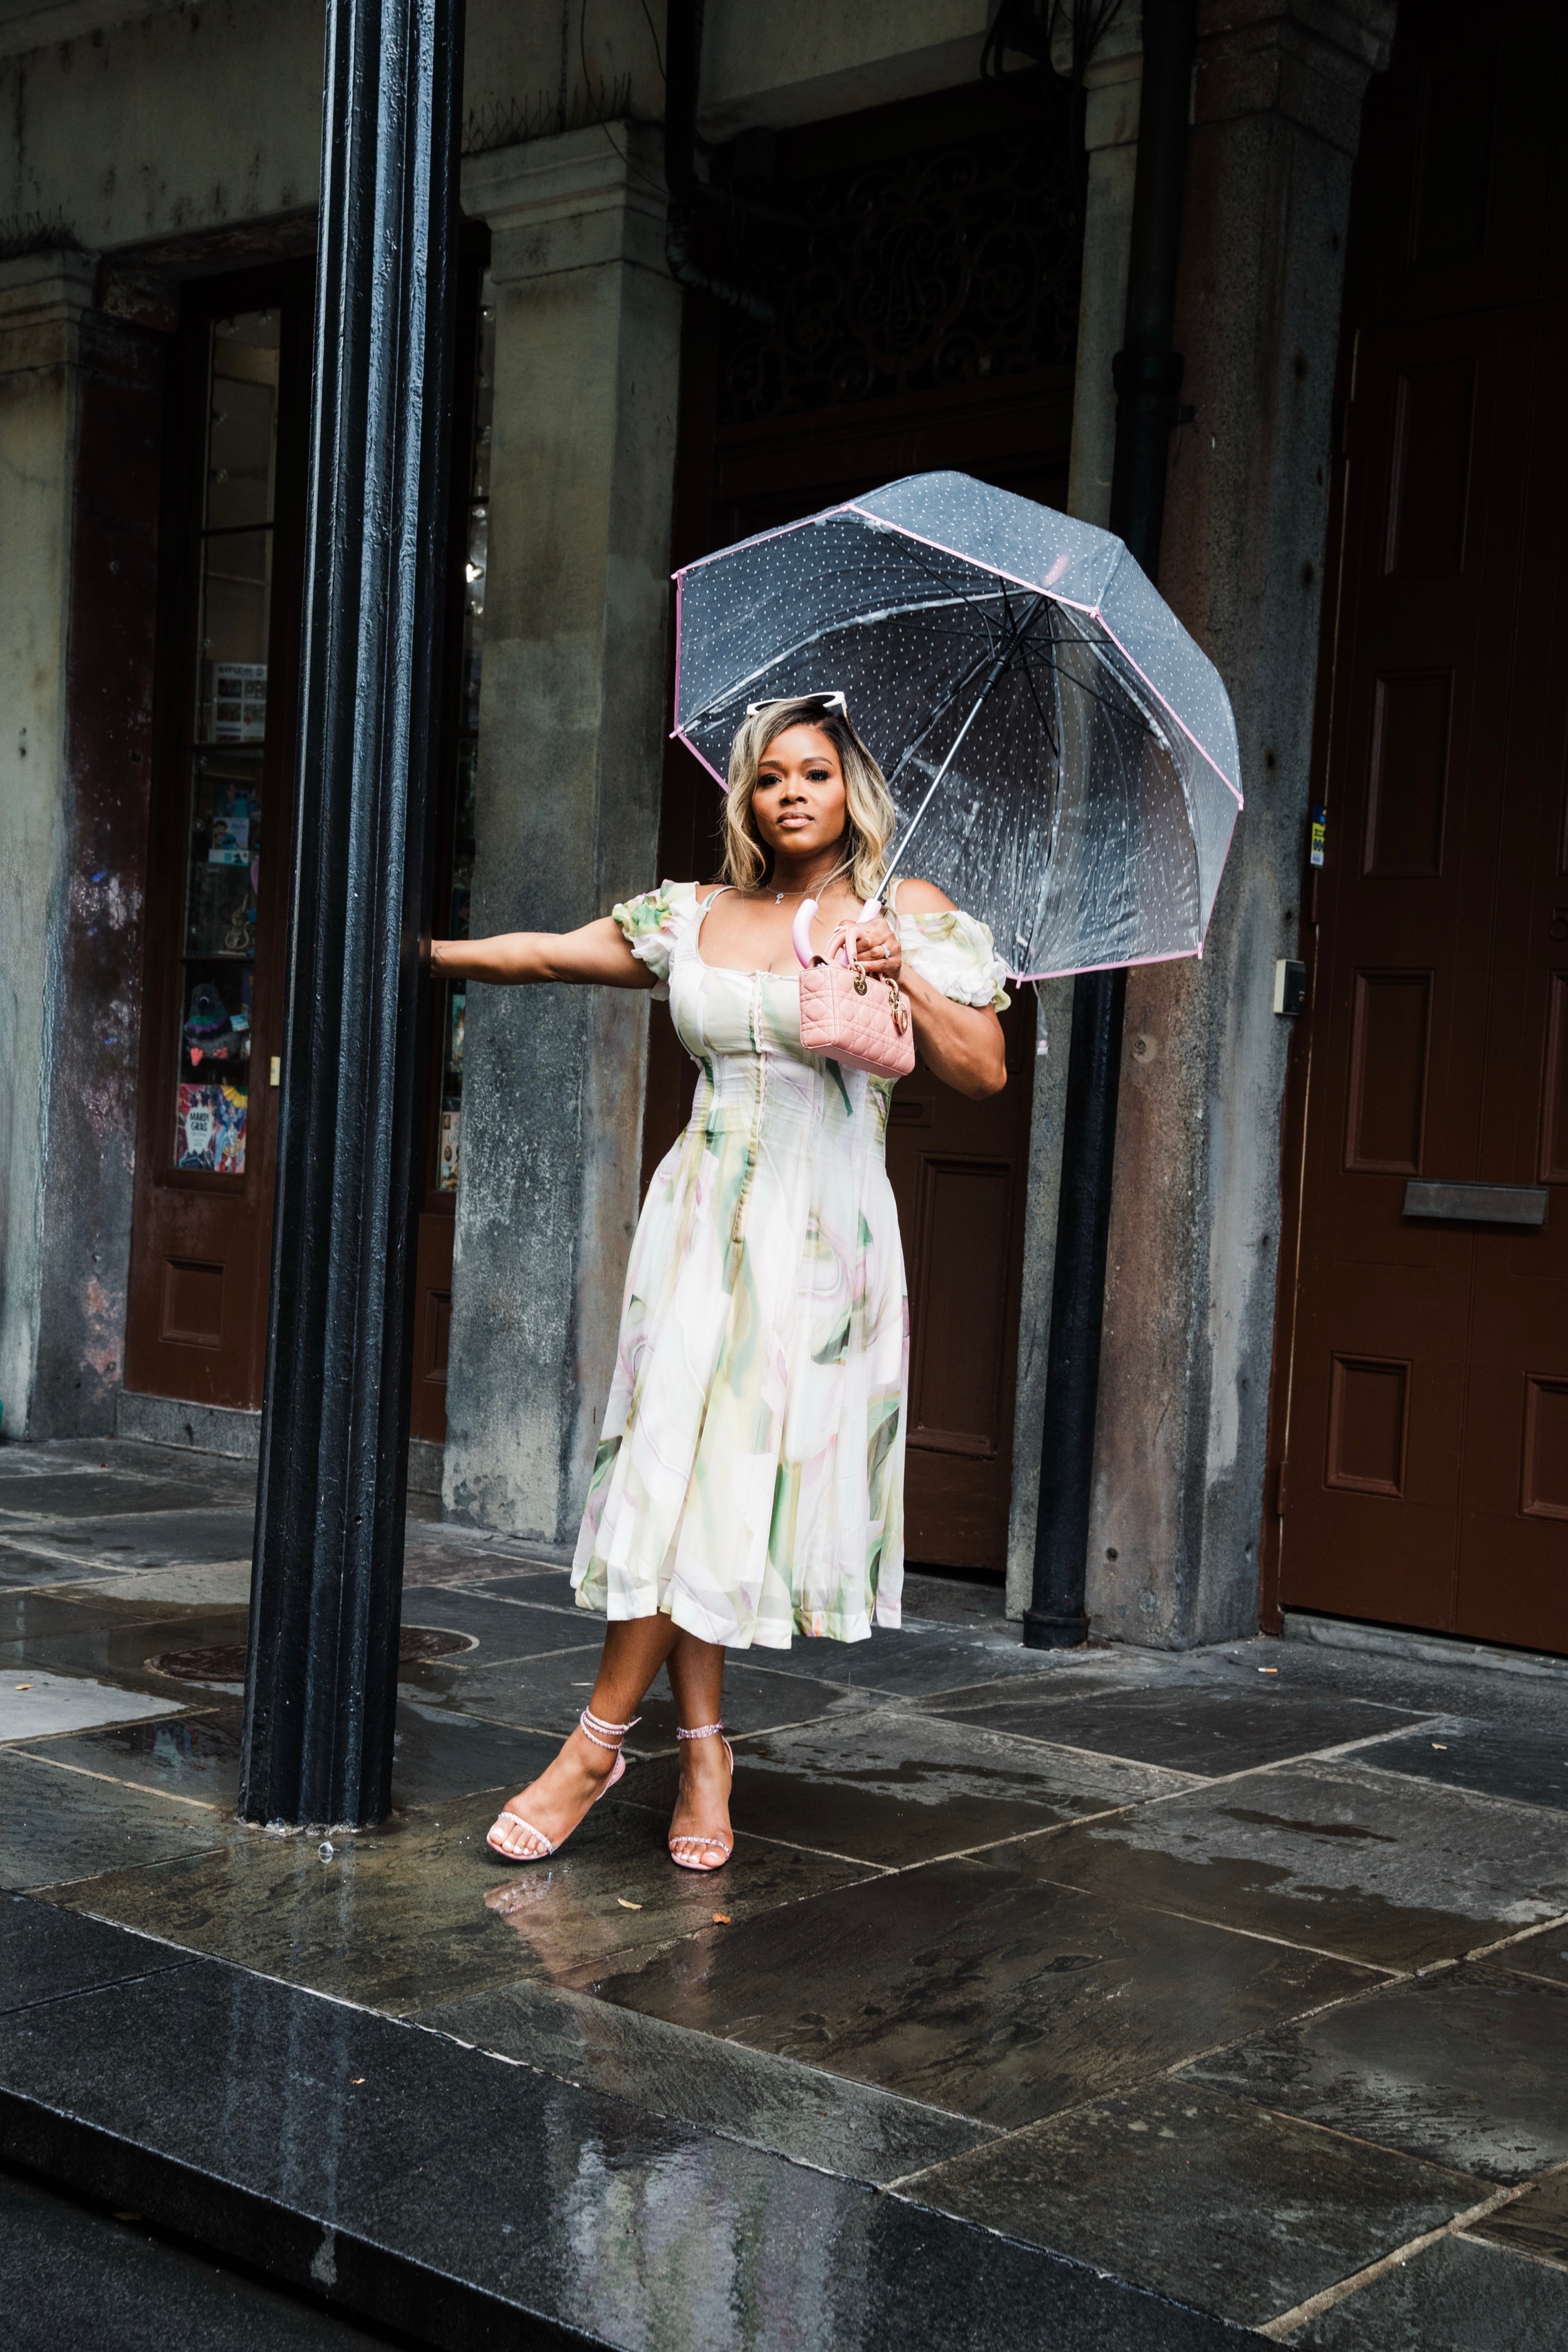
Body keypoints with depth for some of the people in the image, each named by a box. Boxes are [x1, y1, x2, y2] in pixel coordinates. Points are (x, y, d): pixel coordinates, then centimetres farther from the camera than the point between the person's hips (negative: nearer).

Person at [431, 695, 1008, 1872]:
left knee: (722, 1479, -6)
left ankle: (602, 1736, 3)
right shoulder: (699, 917, 12)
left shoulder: (908, 914, 3)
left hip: (821, 1237, -3)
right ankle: (704, 1753, 8)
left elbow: (984, 1074, -1)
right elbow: (547, 955, 16)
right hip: (703, 1220, 3)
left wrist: (907, 980, -15)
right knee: (685, 1475, -3)